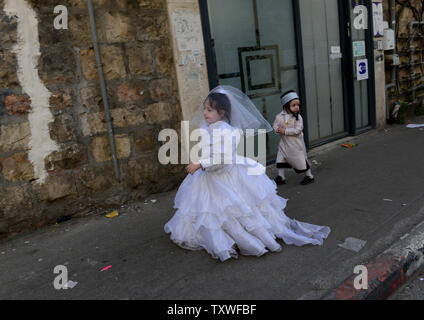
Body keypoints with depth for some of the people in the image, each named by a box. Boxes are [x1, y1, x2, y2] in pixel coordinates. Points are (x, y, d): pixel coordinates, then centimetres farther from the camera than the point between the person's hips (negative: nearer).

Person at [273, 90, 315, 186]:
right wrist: (279, 130, -24)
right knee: (280, 159, 6)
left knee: (301, 160, 6)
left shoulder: (298, 117, -11)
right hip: (284, 143, 4)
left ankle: (309, 176, 26)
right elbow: (275, 126, -1)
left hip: (296, 144, -3)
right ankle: (281, 177, 23)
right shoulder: (279, 116, -2)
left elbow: (298, 130, -19)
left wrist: (285, 131, -23)